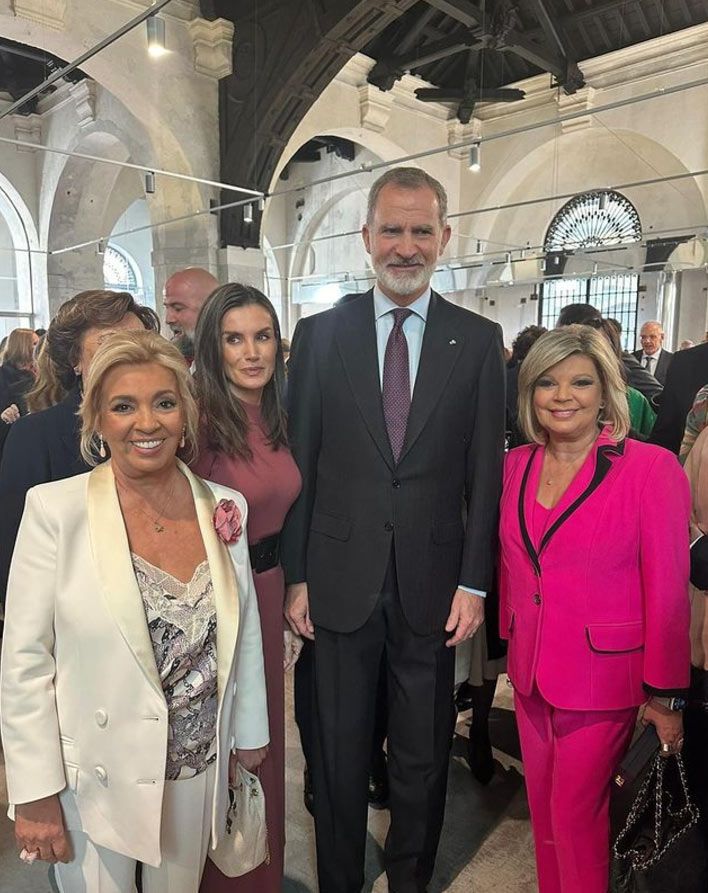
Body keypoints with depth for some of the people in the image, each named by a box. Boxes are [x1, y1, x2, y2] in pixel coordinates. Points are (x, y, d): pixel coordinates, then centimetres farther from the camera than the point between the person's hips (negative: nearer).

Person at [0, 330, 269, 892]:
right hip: (93, 780, -3)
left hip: (200, 772, 3)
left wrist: (250, 735, 10)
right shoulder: (55, 509, -15)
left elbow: (245, 632, 4)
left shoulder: (224, 507, -5)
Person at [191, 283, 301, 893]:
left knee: (265, 739, 23)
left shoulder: (276, 419, 3)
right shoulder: (196, 419, -19)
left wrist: (289, 606, 9)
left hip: (268, 592, 7)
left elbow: (281, 517, 8)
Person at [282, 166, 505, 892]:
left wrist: (474, 581, -4)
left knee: (423, 755, 18)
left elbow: (486, 472, 0)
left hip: (432, 583, 1)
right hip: (340, 580, 0)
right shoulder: (320, 334, 0)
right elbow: (299, 465, 0)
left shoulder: (479, 341, 0)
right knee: (338, 750, 17)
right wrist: (295, 577, -2)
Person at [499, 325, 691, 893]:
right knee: (543, 807, 19)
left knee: (576, 815, 10)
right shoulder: (518, 465, 1)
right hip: (531, 672, 5)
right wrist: (512, 642, 11)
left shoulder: (651, 468, -15)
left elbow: (667, 590, -12)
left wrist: (664, 694, -8)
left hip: (603, 677, -5)